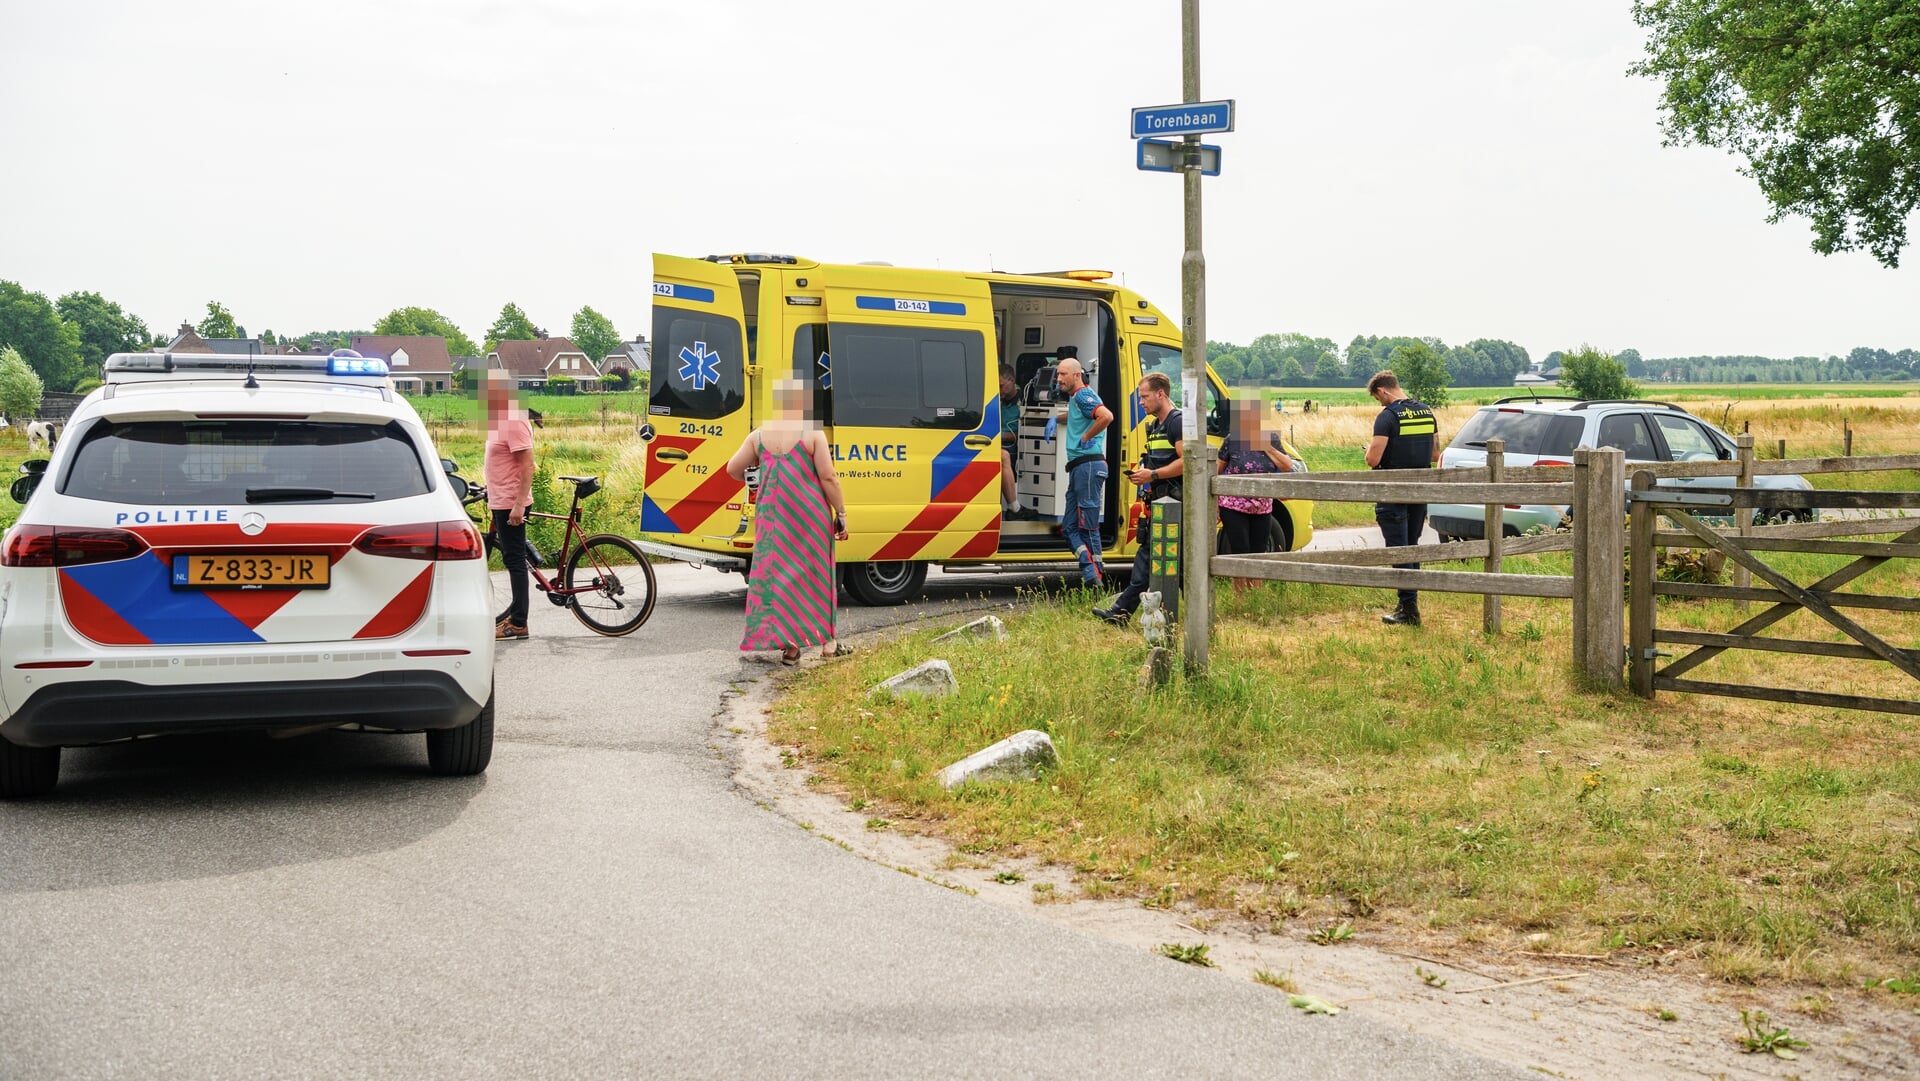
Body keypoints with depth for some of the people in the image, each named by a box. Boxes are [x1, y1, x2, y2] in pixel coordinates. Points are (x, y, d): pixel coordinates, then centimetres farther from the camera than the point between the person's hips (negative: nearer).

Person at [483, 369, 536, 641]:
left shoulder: (515, 423, -18)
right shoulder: (500, 420, 14)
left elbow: (528, 466, -22)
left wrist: (518, 505, -25)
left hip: (511, 505, -10)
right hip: (501, 503, 10)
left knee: (514, 561, -6)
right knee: (512, 560, 14)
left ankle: (518, 624, -3)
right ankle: (515, 616, 20)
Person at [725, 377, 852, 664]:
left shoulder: (759, 436, 5)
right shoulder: (813, 435, -7)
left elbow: (733, 469, 9)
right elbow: (828, 477, -10)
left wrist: (754, 480, 28)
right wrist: (841, 514, -3)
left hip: (772, 515, 3)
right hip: (810, 515, -3)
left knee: (775, 572, 8)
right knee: (816, 574, 9)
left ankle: (789, 645, 5)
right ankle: (827, 642, 16)